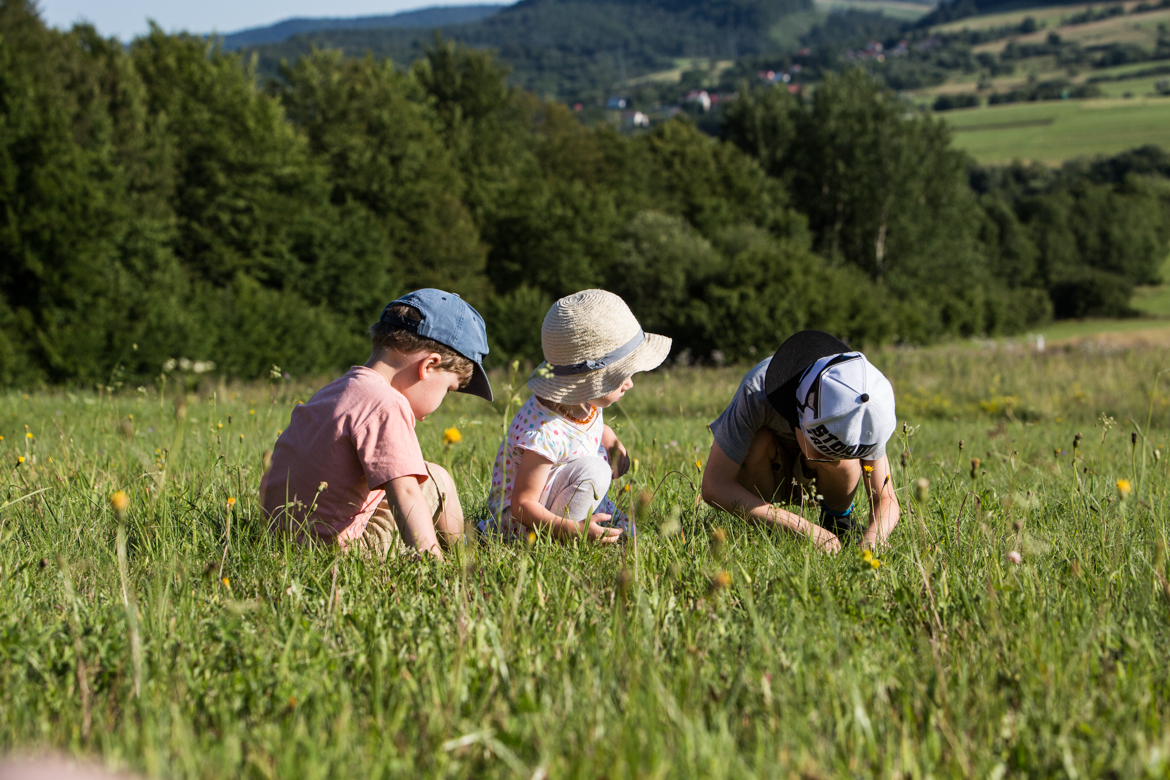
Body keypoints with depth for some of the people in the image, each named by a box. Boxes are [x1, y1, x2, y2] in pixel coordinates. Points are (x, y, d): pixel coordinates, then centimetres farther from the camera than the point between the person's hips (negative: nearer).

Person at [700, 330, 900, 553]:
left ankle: (839, 522, -4)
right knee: (759, 440, -35)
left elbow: (886, 500, -22)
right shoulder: (757, 391, -39)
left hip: (811, 483, 1)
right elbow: (713, 487, -41)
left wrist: (870, 541, -46)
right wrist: (801, 527, -47)